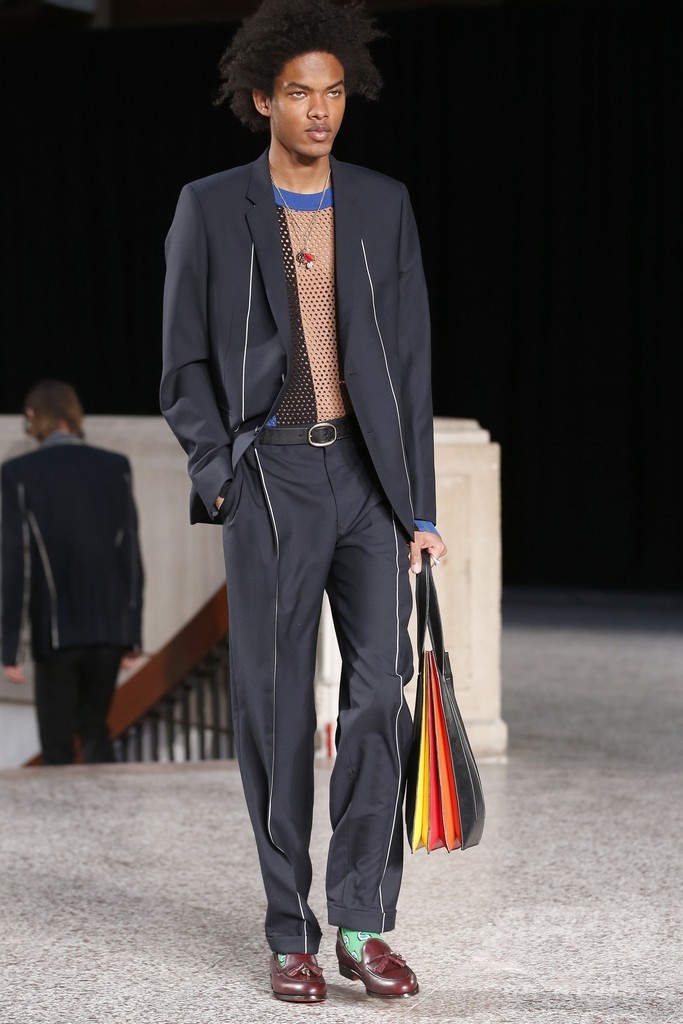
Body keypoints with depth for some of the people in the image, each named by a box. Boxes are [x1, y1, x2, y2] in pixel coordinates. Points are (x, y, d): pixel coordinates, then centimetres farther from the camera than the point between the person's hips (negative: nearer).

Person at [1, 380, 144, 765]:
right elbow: (132, 556, 5)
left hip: (56, 631, -3)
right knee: (95, 726, 18)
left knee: (57, 741, 6)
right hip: (110, 628, 3)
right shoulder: (116, 468, 4)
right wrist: (133, 636, 11)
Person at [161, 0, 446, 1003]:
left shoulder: (384, 205, 8)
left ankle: (364, 922, 4)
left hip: (369, 474, 2)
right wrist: (219, 473, -8)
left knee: (382, 690, -6)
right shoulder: (211, 208, 3)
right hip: (270, 478, -2)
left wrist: (420, 507, 4)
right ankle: (291, 934, 10)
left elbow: (411, 359, 8)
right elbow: (186, 363, 5)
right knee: (275, 708, 1)